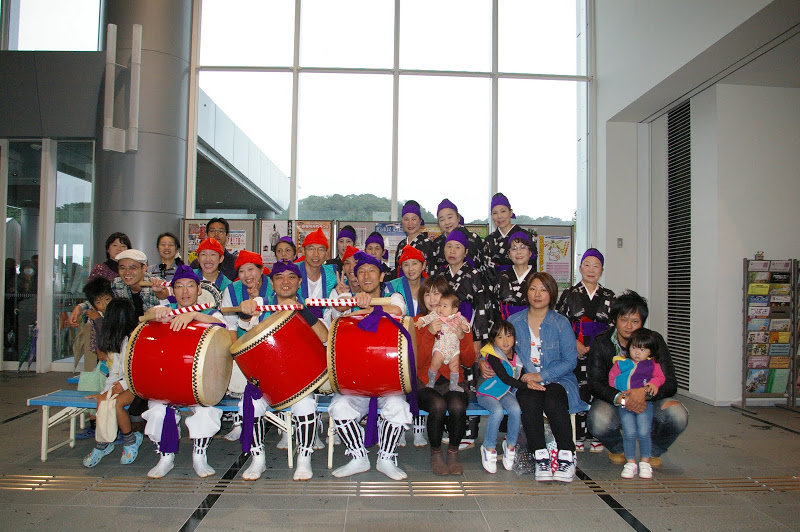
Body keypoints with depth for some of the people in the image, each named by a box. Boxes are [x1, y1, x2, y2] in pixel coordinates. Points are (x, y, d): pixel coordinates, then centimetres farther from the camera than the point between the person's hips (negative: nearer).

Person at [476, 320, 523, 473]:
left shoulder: (516, 356, 1)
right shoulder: (492, 356, -17)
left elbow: (520, 377, 16)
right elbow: (505, 378, -23)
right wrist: (526, 385, -25)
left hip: (506, 392, 4)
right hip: (487, 393, -4)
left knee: (515, 409, -26)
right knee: (498, 411, -32)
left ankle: (510, 446, -5)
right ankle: (489, 449, -13)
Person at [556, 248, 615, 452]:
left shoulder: (609, 296, 11)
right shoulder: (569, 294, 7)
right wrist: (576, 344, -9)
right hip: (576, 351, -1)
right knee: (579, 392, -4)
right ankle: (578, 436, 6)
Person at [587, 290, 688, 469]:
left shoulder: (655, 340, -4)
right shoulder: (601, 343, -6)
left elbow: (670, 384, -11)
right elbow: (595, 383, -14)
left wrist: (645, 392, -33)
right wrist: (621, 398, -35)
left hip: (648, 401, 1)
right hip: (613, 400, -1)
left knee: (678, 416, -29)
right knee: (598, 422, -34)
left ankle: (654, 451, 6)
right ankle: (617, 449, 6)